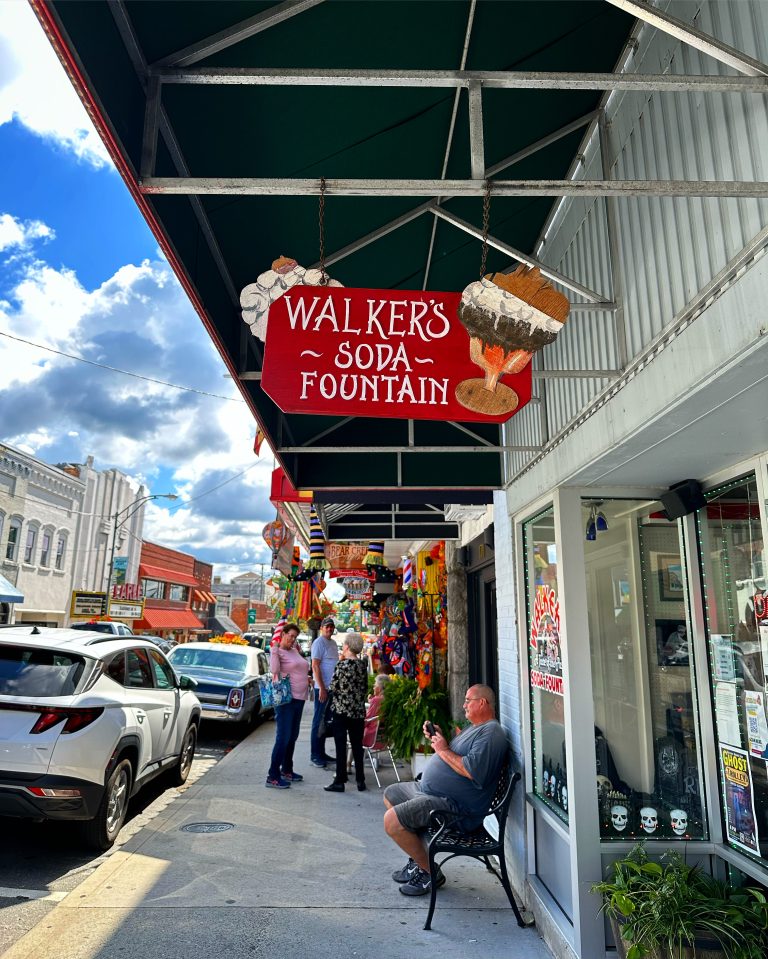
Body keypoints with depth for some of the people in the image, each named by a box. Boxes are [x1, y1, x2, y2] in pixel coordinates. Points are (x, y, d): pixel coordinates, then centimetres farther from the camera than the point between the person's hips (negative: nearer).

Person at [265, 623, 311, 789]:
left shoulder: (295, 651, 13)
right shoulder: (278, 651, -10)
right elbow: (275, 670, -25)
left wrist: (307, 678, 12)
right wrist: (274, 650, -28)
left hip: (299, 698, 9)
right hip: (286, 699, -9)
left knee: (292, 737, 17)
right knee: (283, 737, -7)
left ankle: (286, 770, 31)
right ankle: (273, 777, 0)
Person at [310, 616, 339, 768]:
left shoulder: (333, 643, 15)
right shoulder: (319, 642, -11)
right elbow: (315, 666, -16)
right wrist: (322, 688, -19)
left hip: (332, 688, 8)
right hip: (322, 688, -8)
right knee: (319, 721, -1)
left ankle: (322, 753, 23)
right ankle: (315, 756, 7)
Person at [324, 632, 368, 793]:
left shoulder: (342, 665, -14)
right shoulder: (363, 664, 3)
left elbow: (333, 688, -10)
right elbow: (365, 688, 11)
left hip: (341, 710, -5)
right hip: (358, 711, 5)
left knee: (341, 746, 2)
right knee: (357, 745, 12)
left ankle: (339, 781, 7)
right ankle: (360, 781, 16)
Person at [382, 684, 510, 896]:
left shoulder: (491, 733, -18)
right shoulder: (475, 728, 18)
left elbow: (472, 770, -31)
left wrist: (443, 749, -19)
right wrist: (438, 739, 5)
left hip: (454, 806, -12)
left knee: (391, 821, -20)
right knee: (390, 795, 24)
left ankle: (430, 873, -1)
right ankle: (417, 859, 23)